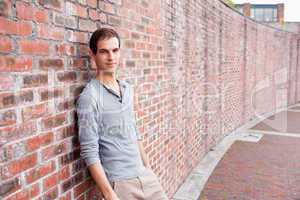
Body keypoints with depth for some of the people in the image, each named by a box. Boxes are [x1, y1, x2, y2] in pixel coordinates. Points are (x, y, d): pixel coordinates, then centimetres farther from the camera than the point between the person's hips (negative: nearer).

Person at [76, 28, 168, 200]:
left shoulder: (128, 89, 6)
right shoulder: (89, 97, -16)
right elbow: (90, 152, -17)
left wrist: (147, 166, 15)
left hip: (144, 174, 6)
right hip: (119, 182, -6)